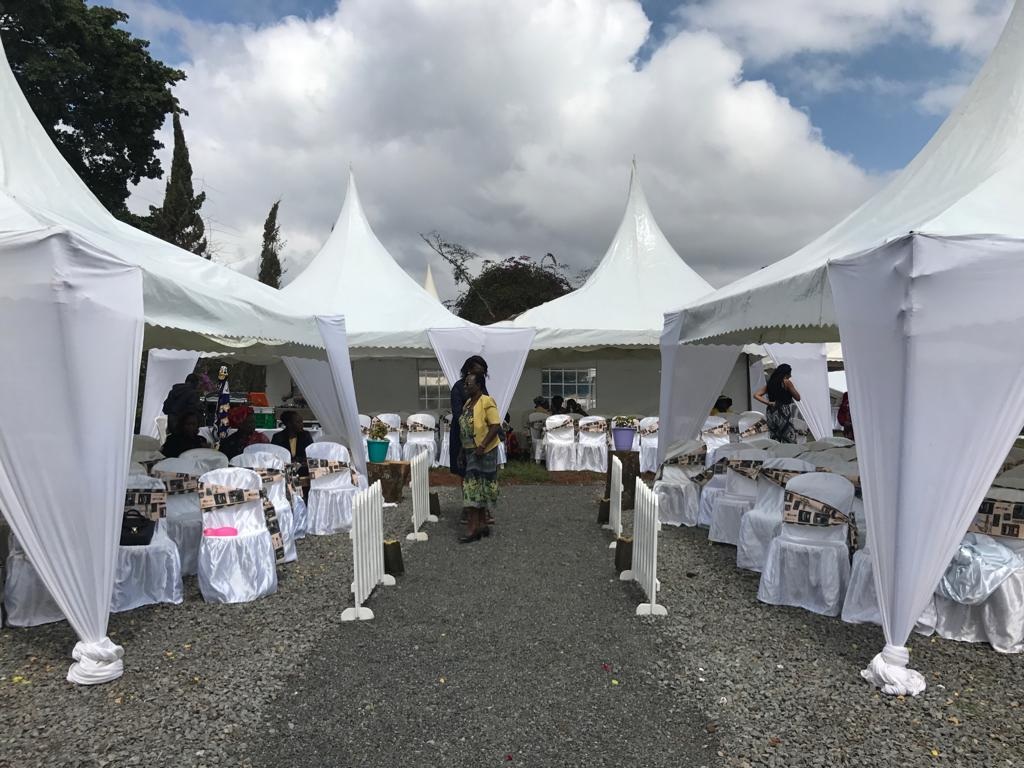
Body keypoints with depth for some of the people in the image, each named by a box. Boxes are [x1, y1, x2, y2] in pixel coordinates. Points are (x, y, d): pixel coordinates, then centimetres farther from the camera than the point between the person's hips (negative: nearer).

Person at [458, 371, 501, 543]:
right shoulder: (468, 403, 13)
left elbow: (496, 426, -19)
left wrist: (482, 446, -24)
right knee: (478, 487, 11)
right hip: (470, 451, 8)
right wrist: (463, 449, 17)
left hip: (483, 452, -8)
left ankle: (474, 527, -6)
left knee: (475, 486, -9)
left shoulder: (487, 402, -13)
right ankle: (482, 524, 17)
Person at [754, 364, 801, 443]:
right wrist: (792, 385, 11)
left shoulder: (770, 383, 12)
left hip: (771, 415, 7)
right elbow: (797, 398, -1)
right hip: (783, 415, -7)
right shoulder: (787, 382, -5)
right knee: (791, 445, -5)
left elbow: (756, 395, 9)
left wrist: (769, 403, 1)